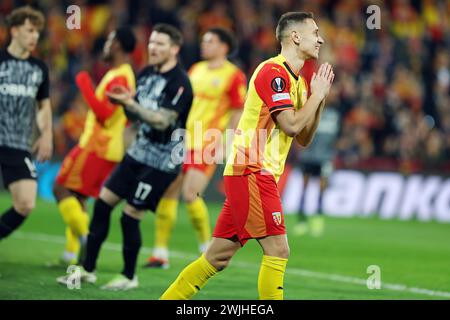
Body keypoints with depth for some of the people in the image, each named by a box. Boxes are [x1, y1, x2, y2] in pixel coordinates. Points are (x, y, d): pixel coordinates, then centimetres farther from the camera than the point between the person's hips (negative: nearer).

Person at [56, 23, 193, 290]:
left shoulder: (180, 83, -17)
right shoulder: (146, 74, 7)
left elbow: (163, 121, -24)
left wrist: (130, 103, -30)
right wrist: (124, 101, -5)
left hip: (162, 160, -8)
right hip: (139, 151, 8)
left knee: (130, 216, -7)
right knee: (103, 203, 5)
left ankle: (129, 277, 12)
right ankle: (88, 270, 15)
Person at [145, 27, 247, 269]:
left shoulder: (234, 76, -5)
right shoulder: (196, 70, 14)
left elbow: (237, 113, -7)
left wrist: (222, 142, -14)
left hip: (206, 145, -6)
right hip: (182, 141, 7)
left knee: (190, 194, -16)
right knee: (167, 193, 2)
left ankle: (207, 248, 3)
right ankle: (161, 253, 8)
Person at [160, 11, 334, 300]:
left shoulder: (297, 81, 18)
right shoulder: (273, 72, -11)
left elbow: (303, 138, 18)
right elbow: (291, 125, -19)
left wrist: (321, 98, 7)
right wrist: (316, 95, -6)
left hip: (260, 175, 10)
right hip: (251, 171, -10)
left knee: (218, 258, 9)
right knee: (277, 250, -12)